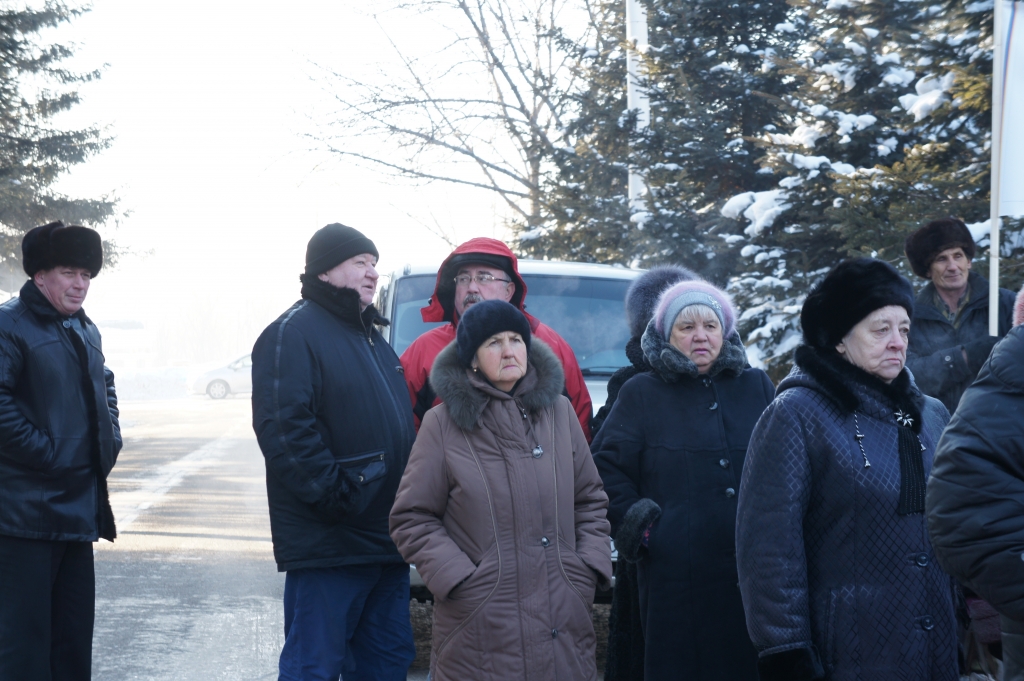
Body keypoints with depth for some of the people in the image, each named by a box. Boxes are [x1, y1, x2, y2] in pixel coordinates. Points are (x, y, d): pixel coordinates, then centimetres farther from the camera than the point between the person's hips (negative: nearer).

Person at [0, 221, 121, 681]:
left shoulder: (85, 330, 15)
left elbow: (104, 387, 30)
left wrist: (110, 439, 15)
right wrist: (44, 451, -19)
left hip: (80, 502, 8)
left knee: (75, 628, 14)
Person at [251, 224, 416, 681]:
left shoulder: (372, 339, 21)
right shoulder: (294, 333, -9)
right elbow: (282, 429, -21)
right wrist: (336, 495, -23)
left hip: (385, 545, 9)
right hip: (327, 546, -9)